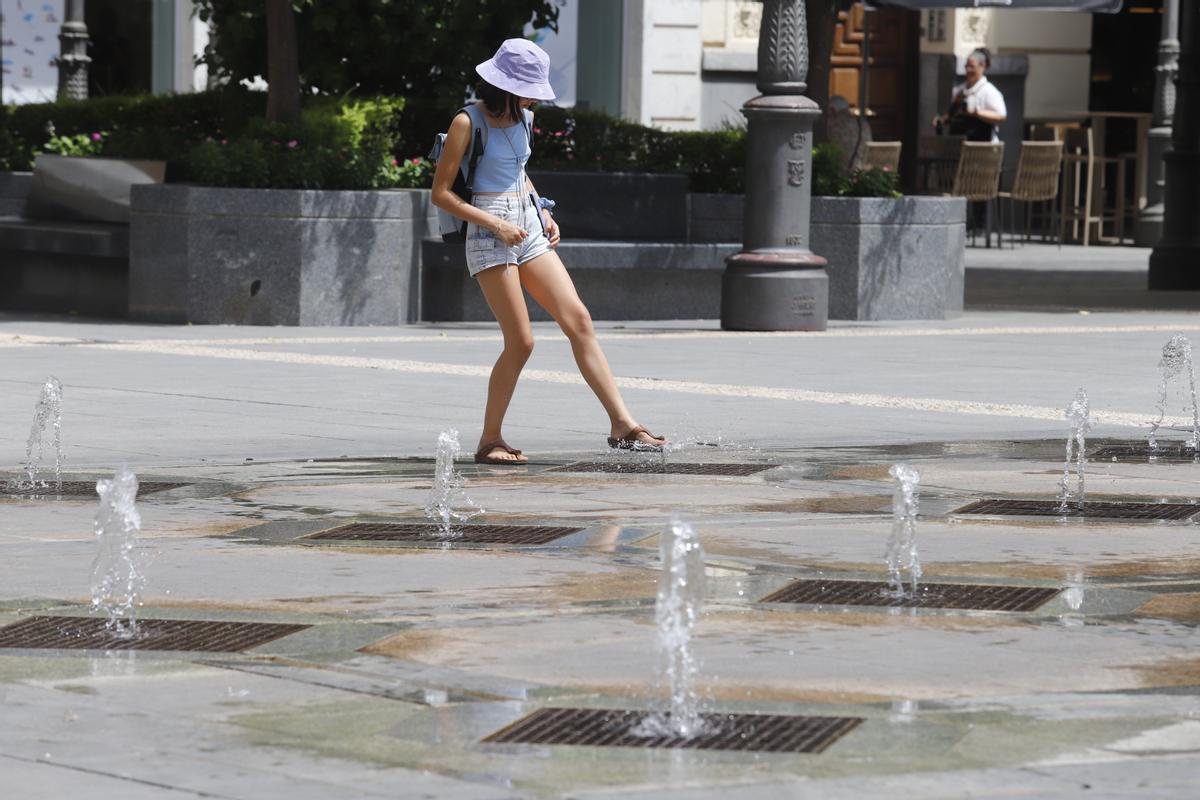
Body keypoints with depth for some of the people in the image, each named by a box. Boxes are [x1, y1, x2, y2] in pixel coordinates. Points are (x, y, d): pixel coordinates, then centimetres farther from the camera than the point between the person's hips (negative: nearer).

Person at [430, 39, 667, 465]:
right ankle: (489, 441, 5)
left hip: (529, 228, 7)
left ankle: (622, 424, -9)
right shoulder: (468, 123, -10)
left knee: (579, 320, -5)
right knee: (520, 341, -10)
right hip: (490, 235, -7)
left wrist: (543, 213, 12)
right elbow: (440, 193, -10)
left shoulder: (523, 118, 11)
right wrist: (496, 225, -16)